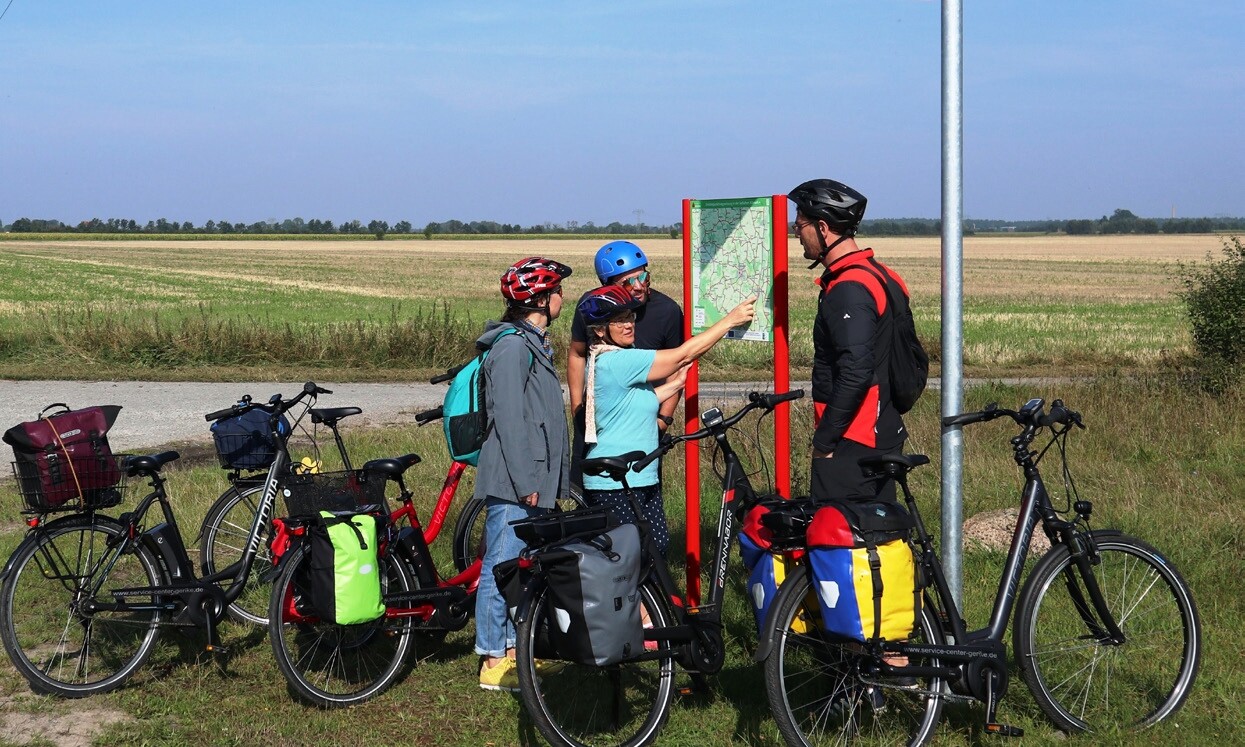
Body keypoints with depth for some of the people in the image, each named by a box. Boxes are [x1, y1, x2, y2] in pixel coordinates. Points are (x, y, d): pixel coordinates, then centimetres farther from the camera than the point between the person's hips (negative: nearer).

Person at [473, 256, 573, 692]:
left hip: (534, 481, 10)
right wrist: (525, 481, -21)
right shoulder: (512, 345, -14)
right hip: (512, 481, -10)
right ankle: (493, 663, 0)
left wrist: (553, 477, 21)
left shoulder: (534, 343, 17)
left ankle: (512, 648, 23)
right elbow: (509, 418, -19)